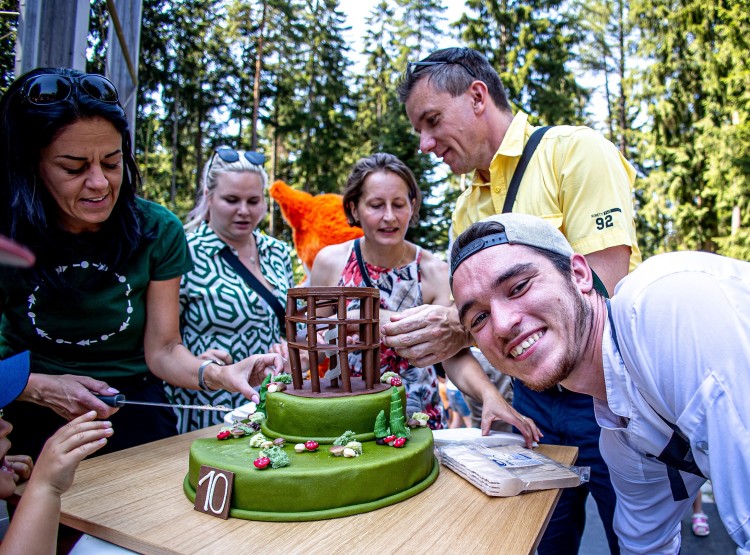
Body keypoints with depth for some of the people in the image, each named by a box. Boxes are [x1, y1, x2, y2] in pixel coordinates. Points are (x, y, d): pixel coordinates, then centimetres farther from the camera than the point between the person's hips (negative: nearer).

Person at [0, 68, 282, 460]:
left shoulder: (158, 231, -10)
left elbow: (162, 349, -10)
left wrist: (216, 374, -27)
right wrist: (41, 388, -21)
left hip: (133, 416, 0)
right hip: (33, 423, 0)